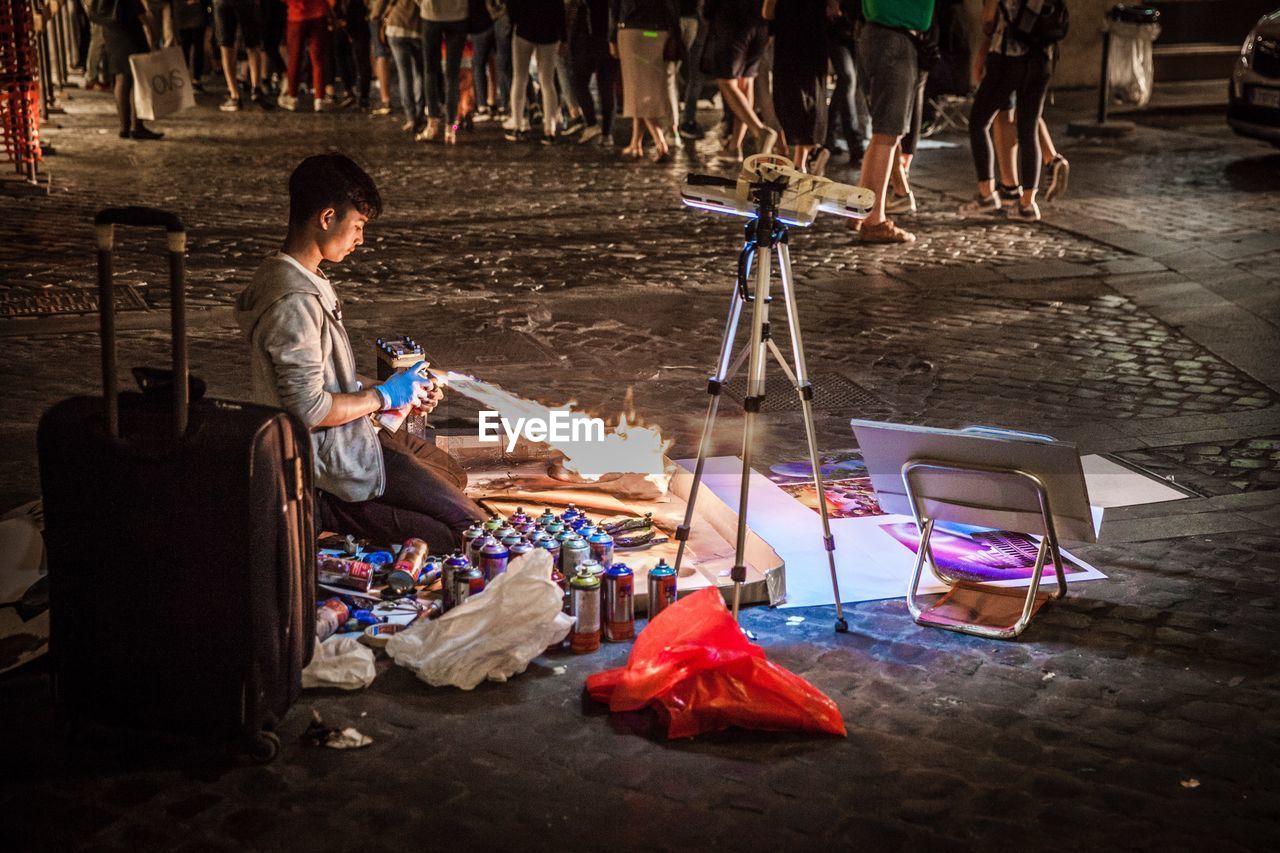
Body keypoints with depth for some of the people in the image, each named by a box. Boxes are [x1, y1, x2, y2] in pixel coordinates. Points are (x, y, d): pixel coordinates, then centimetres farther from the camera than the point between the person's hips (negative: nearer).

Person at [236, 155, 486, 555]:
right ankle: (326, 509, -5)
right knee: (468, 526, -6)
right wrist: (383, 396, -14)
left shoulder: (301, 278, 6)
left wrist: (404, 390, 5)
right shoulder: (294, 301, -27)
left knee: (451, 473, 26)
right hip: (330, 458, -10)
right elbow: (309, 409, -28)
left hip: (346, 435, 10)